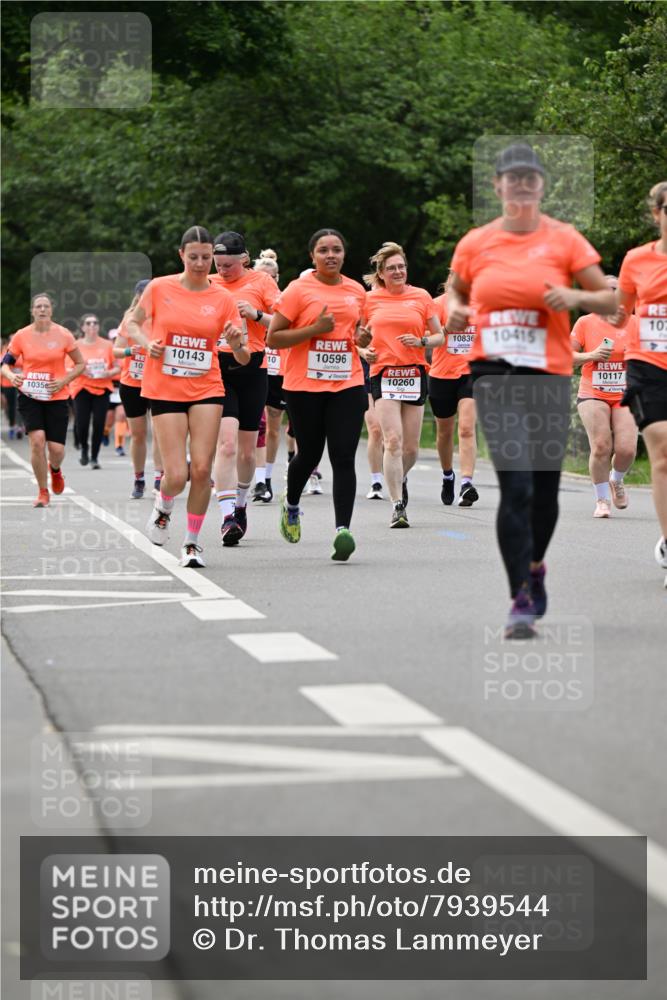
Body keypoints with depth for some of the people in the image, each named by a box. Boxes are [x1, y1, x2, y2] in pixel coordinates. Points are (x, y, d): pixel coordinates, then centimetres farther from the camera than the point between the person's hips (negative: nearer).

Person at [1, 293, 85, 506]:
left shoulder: (63, 335, -3)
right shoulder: (21, 336, -1)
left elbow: (80, 364, 6)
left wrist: (64, 380, -9)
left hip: (56, 398, 0)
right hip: (29, 396, 0)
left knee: (56, 449, -4)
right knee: (37, 439, -18)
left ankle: (55, 469, 36)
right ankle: (43, 492, -2)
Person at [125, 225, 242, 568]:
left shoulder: (222, 298, 2)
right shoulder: (159, 288, -1)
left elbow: (242, 357, 2)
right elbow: (132, 324, 12)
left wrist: (236, 343, -20)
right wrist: (146, 343, -7)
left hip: (207, 389, 1)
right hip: (165, 390, -1)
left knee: (202, 468, -9)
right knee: (177, 476, -9)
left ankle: (192, 542, 9)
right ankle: (163, 506, 27)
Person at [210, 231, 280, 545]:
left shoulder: (261, 282, 2)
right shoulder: (208, 285, 9)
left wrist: (256, 314, -16)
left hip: (252, 369, 0)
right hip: (217, 369, 0)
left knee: (247, 449, 9)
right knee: (226, 442, -16)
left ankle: (241, 503, 34)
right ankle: (227, 516, -20)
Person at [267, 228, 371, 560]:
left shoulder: (357, 291, 10)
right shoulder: (298, 290, -4)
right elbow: (273, 338, -7)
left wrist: (362, 338, 4)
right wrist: (314, 329, -16)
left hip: (348, 385, 3)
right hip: (305, 386, -2)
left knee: (344, 457, -10)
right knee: (309, 454, 9)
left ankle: (342, 530, -17)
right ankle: (291, 504, 41)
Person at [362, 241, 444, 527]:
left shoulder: (421, 297, 5)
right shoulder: (370, 299, 5)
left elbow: (439, 336, 9)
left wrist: (421, 342, -10)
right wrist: (364, 350, -2)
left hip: (415, 374, 1)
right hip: (383, 373, -1)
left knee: (411, 447, 5)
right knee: (393, 441, -14)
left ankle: (400, 478, 38)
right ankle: (398, 506, -12)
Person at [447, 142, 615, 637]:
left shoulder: (564, 239, 2)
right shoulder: (475, 243, 5)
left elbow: (610, 299, 4)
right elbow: (455, 287, 24)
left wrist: (575, 296, -16)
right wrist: (455, 310, 2)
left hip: (550, 373, 1)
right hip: (494, 373, -1)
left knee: (545, 486, 9)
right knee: (515, 485, -15)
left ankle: (535, 565, 39)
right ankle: (522, 600, -11)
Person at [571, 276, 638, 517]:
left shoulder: (632, 322, 7)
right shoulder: (585, 322, 3)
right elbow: (567, 357, 4)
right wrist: (591, 355, -12)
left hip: (624, 397, 1)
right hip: (592, 395, -1)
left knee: (626, 449, -13)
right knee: (601, 447, -16)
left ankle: (617, 480, 21)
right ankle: (602, 500, 0)